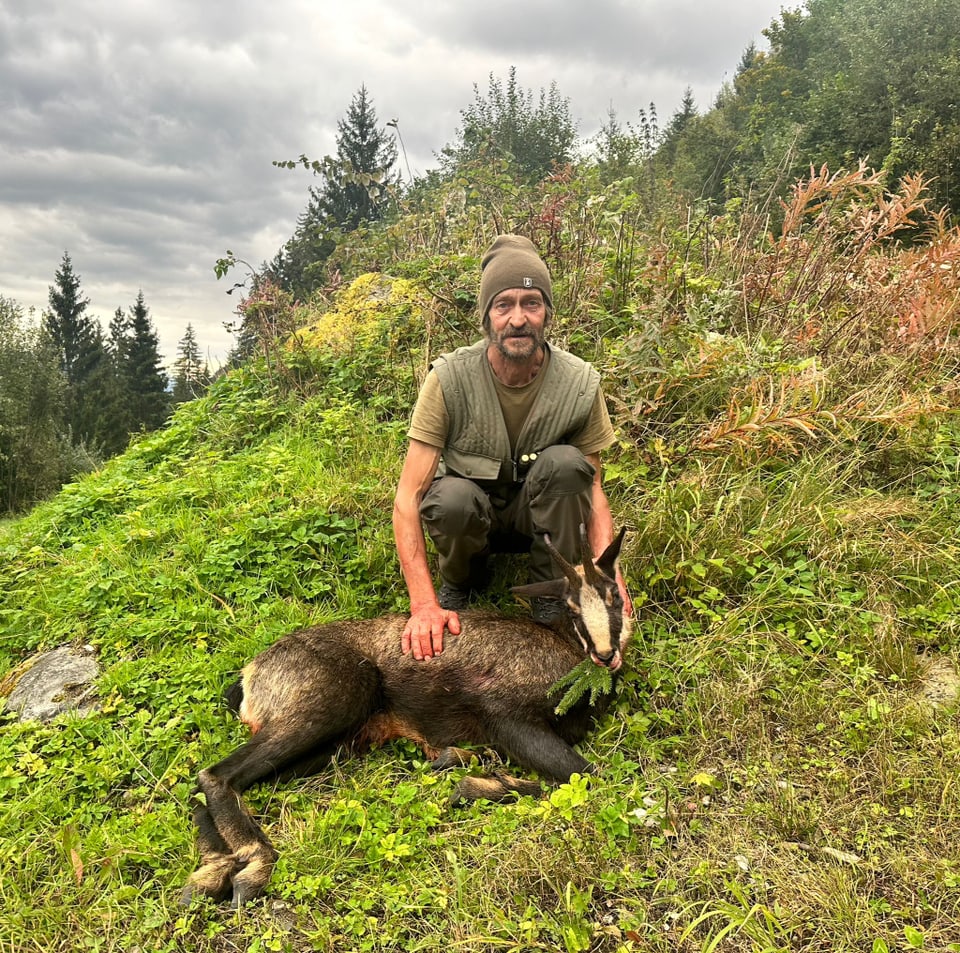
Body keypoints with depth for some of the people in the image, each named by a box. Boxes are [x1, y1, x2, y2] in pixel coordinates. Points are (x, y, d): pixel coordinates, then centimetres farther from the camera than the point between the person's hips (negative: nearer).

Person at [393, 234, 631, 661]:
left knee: (565, 463, -30)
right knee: (452, 497, -36)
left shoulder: (581, 384, -17)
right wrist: (424, 603, -34)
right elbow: (408, 497, -24)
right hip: (473, 520, -1)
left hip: (540, 516, 1)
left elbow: (592, 488, -9)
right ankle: (461, 579, 0)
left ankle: (554, 591, -9)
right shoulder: (449, 378, -23)